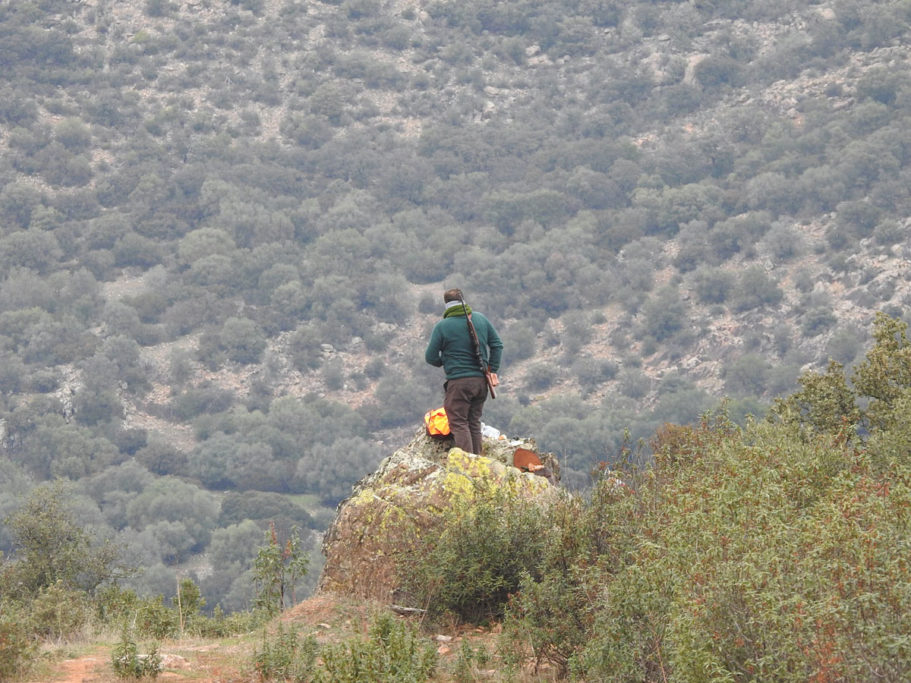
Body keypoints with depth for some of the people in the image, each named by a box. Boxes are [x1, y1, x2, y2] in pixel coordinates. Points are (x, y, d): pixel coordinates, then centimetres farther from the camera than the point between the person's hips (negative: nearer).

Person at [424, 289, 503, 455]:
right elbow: (497, 345, 11)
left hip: (458, 382, -6)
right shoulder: (481, 319, 6)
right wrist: (493, 370, 14)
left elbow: (430, 357, -6)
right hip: (481, 381, 6)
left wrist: (443, 362, 15)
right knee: (474, 422, 16)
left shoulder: (442, 327, -9)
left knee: (459, 423, -2)